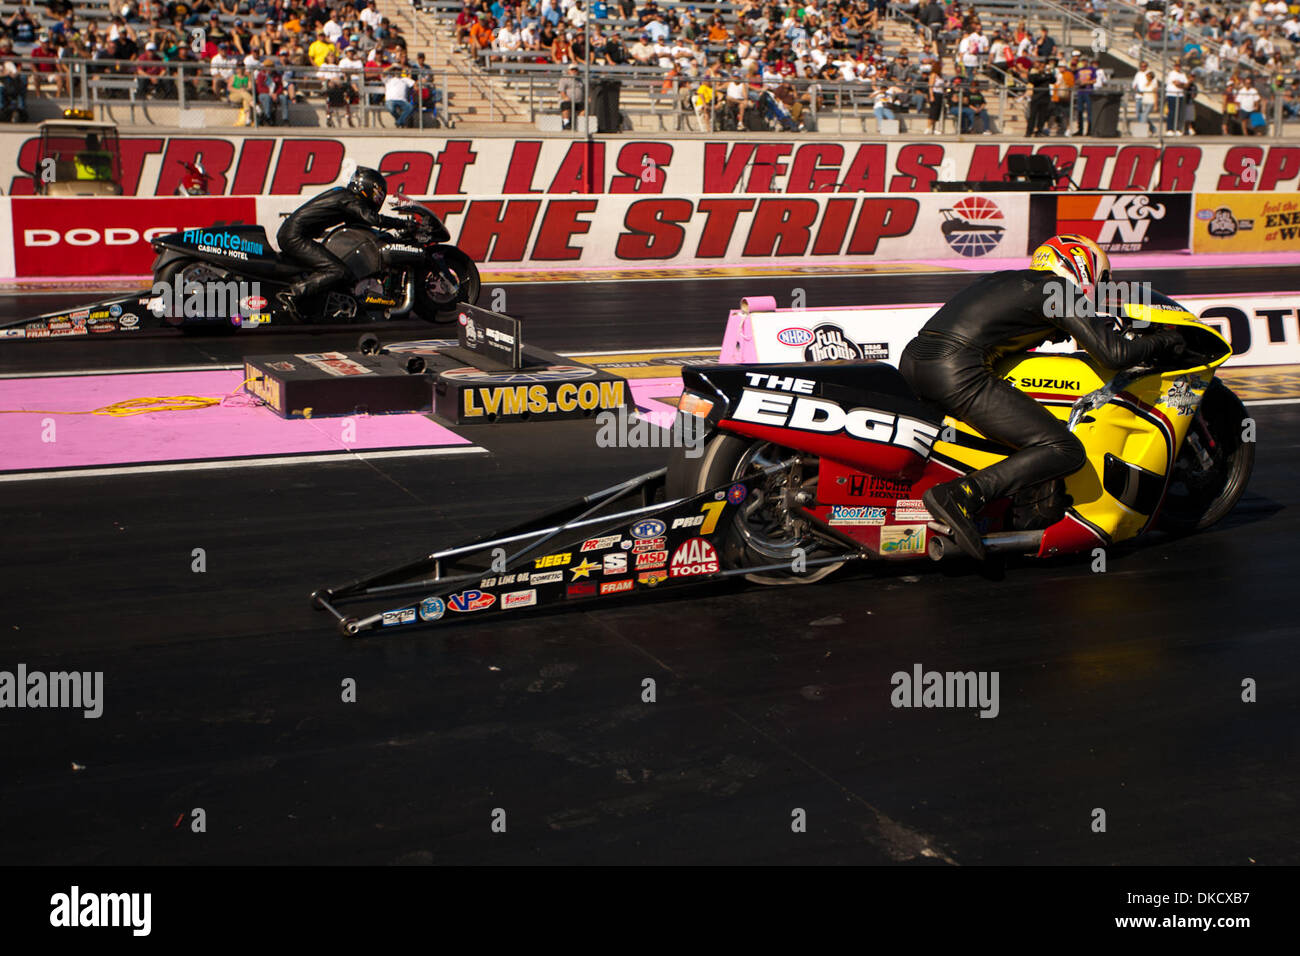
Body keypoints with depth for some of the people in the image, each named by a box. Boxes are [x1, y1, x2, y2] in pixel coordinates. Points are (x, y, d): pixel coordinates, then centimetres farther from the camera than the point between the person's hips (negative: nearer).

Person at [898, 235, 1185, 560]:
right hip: (958, 373, -9)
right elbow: (1113, 353, -2)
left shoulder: (1010, 280, 29)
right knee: (1065, 451, -7)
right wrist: (1161, 341, 16)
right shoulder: (1058, 289, 6)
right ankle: (958, 496, -21)